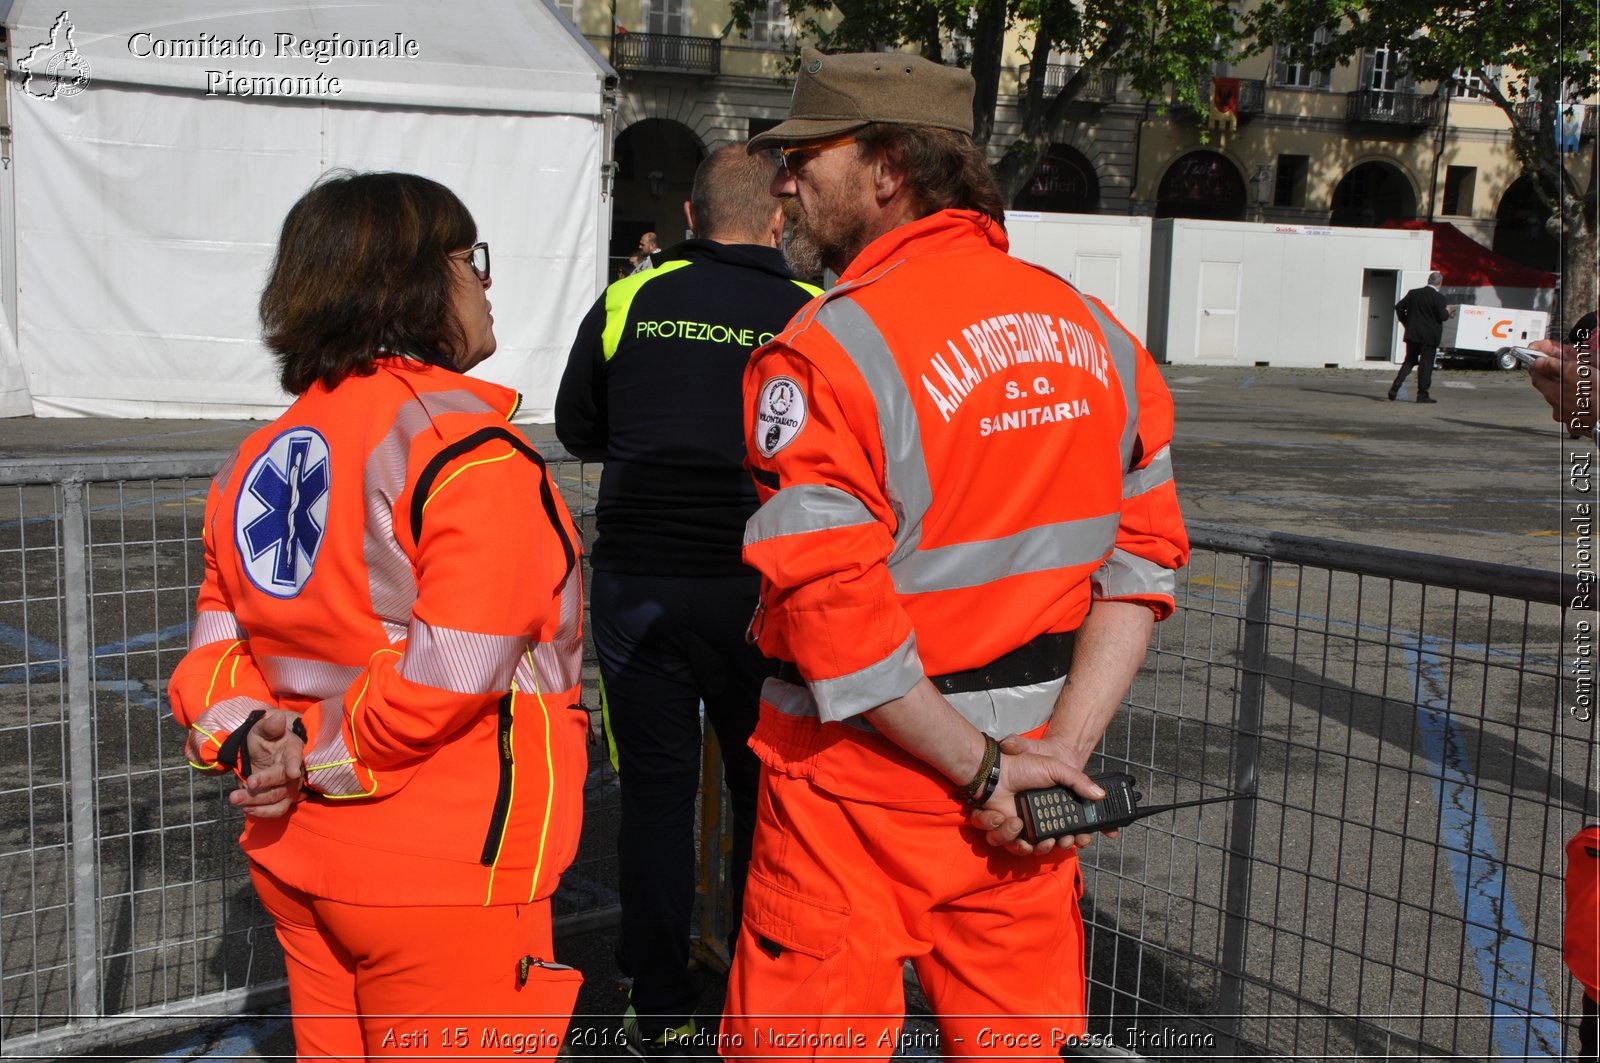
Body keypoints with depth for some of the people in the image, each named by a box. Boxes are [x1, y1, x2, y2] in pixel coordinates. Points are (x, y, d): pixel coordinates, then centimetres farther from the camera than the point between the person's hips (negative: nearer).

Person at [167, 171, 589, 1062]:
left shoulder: (264, 456, 10)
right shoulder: (472, 452, -16)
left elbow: (221, 641, 8)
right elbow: (452, 669, -24)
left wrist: (247, 736, -7)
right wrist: (321, 758, -12)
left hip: (295, 861, 8)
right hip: (442, 886, -8)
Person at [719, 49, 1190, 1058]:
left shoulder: (827, 352, -16)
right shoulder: (1093, 329, 3)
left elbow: (835, 613, -22)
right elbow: (1141, 559, 1)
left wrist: (984, 768, -14)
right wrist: (1064, 749, -4)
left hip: (861, 781, -6)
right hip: (1032, 782, 6)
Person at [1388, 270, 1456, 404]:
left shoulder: (1413, 293, 4)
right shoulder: (1439, 297, -12)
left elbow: (1399, 307, 7)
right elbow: (1442, 316, -14)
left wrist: (1406, 322, 16)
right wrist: (1448, 311, 7)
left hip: (1412, 334, 4)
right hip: (1430, 336, -4)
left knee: (1409, 361, 14)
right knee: (1426, 364, 2)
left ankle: (1395, 387, -1)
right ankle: (1422, 394, 4)